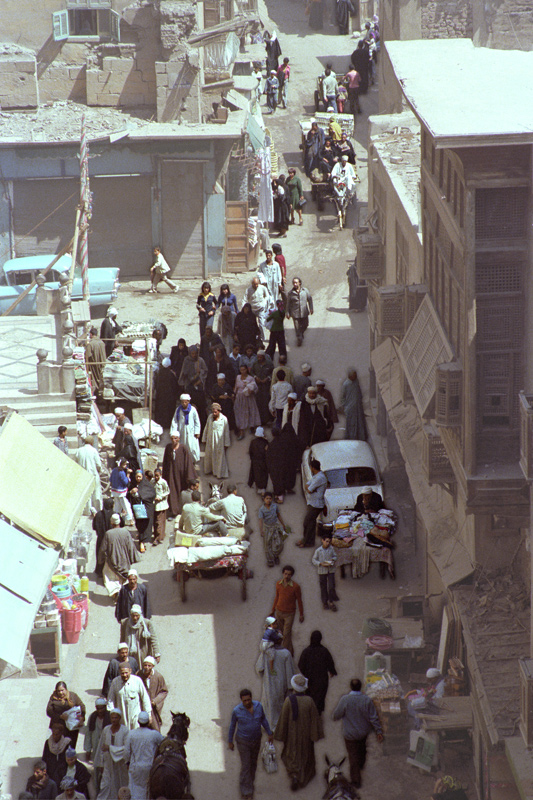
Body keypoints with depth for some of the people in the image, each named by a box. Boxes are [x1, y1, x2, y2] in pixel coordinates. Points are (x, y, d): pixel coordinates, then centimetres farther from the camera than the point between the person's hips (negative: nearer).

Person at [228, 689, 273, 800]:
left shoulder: (258, 706, -12)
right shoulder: (237, 710, -20)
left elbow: (263, 719, 3)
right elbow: (232, 725, -6)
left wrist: (269, 733, 8)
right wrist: (230, 741, 1)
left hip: (256, 740, 4)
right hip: (243, 741, -4)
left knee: (253, 763, 19)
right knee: (246, 766, -2)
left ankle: (249, 782, 42)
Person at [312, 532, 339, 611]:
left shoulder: (331, 548, -5)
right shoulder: (318, 550, -12)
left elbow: (335, 556, 9)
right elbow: (314, 560, -5)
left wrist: (333, 560, -13)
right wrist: (321, 564, -19)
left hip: (331, 570, 1)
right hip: (322, 571, -1)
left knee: (331, 587, 0)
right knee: (323, 587, 10)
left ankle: (331, 602, 16)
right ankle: (325, 602, 25)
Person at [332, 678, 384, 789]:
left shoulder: (345, 700, -27)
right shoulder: (367, 700, -19)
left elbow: (336, 715, -15)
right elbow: (374, 718, -13)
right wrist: (379, 731, -2)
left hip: (350, 734, -3)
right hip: (364, 732, 3)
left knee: (353, 756, 10)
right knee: (362, 749, 32)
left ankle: (355, 781, 18)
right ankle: (361, 766, 58)